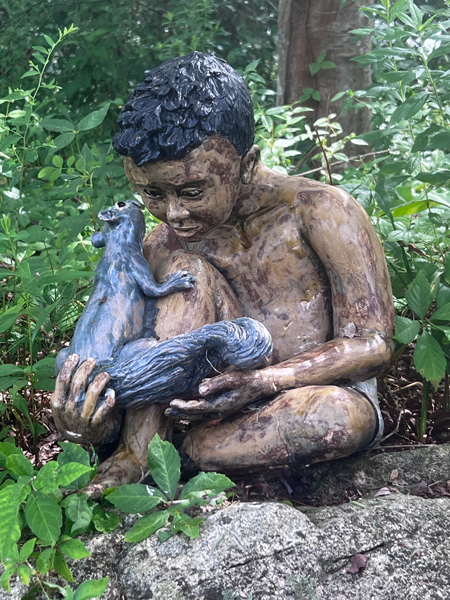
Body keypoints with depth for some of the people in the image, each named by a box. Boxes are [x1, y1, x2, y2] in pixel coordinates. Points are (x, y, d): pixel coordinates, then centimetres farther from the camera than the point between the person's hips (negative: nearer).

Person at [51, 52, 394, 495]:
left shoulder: (318, 211, -12)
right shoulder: (162, 248, 0)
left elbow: (372, 342, -14)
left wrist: (263, 383, -30)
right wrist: (93, 427, -28)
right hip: (233, 402, 3)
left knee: (339, 415, -39)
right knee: (188, 269, -18)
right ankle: (134, 456, -25)